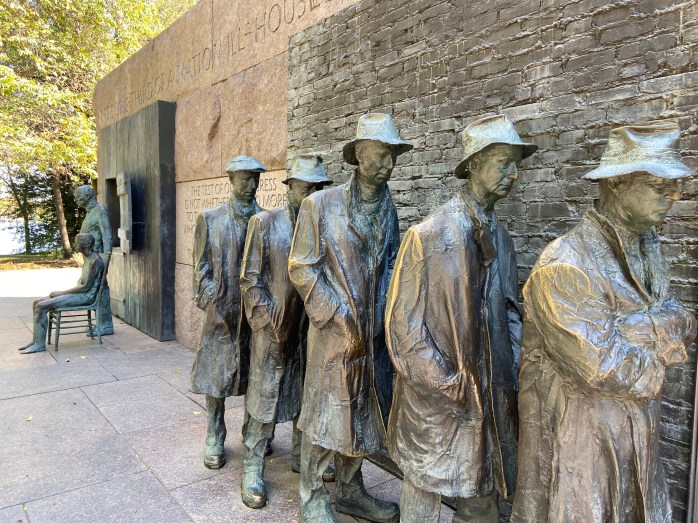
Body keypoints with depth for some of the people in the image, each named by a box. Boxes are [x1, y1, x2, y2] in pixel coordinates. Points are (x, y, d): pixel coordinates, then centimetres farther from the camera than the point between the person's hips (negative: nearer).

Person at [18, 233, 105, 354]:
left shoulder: (94, 260, -17)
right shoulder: (87, 258, 14)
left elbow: (86, 287, -20)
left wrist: (62, 293, -12)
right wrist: (61, 293, 7)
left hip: (86, 296, -10)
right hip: (79, 293, 10)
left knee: (42, 306, -18)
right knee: (37, 303, 4)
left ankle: (40, 344, -9)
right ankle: (36, 340, 9)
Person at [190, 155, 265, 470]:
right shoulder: (211, 219, 1)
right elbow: (202, 268, 0)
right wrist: (212, 302, -9)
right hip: (223, 311, -2)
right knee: (217, 374, 5)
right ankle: (215, 439, 21)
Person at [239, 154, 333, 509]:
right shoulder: (264, 223, -7)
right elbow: (250, 280, -7)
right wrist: (272, 322, -12)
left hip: (311, 329, 4)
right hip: (274, 330, -4)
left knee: (307, 394, 16)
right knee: (265, 397, 6)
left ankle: (301, 456, 36)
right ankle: (253, 469, 23)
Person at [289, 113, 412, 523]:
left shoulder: (388, 208, 6)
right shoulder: (321, 204, -9)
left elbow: (390, 265, 11)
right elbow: (302, 268, -9)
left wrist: (385, 317, -3)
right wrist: (341, 320, -13)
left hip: (375, 334, 5)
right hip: (333, 332, -5)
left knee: (363, 414, 16)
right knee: (325, 414, 7)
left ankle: (350, 490, 37)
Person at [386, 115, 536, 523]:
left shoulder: (501, 238, 5)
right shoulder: (429, 235, -14)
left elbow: (511, 313, 12)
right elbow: (403, 324, -12)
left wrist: (512, 378, 2)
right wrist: (448, 386, -11)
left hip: (492, 399, 6)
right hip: (434, 401, -5)